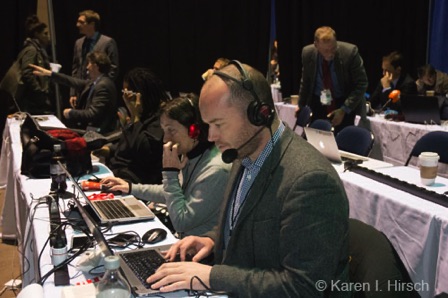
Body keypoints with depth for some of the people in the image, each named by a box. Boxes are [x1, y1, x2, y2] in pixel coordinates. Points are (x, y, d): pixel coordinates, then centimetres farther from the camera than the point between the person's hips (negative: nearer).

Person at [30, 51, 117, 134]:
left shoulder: (103, 86, -20)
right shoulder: (96, 81, 8)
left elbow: (92, 114, -23)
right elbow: (75, 82, 18)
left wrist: (71, 113, -9)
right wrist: (49, 73, 19)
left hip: (97, 131, -8)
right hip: (89, 125, 8)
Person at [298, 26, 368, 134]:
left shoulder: (350, 52, -23)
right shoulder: (307, 53, -13)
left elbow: (361, 84, -15)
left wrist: (344, 110, -21)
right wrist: (301, 105, 13)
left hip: (346, 103, -2)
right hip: (317, 104, 3)